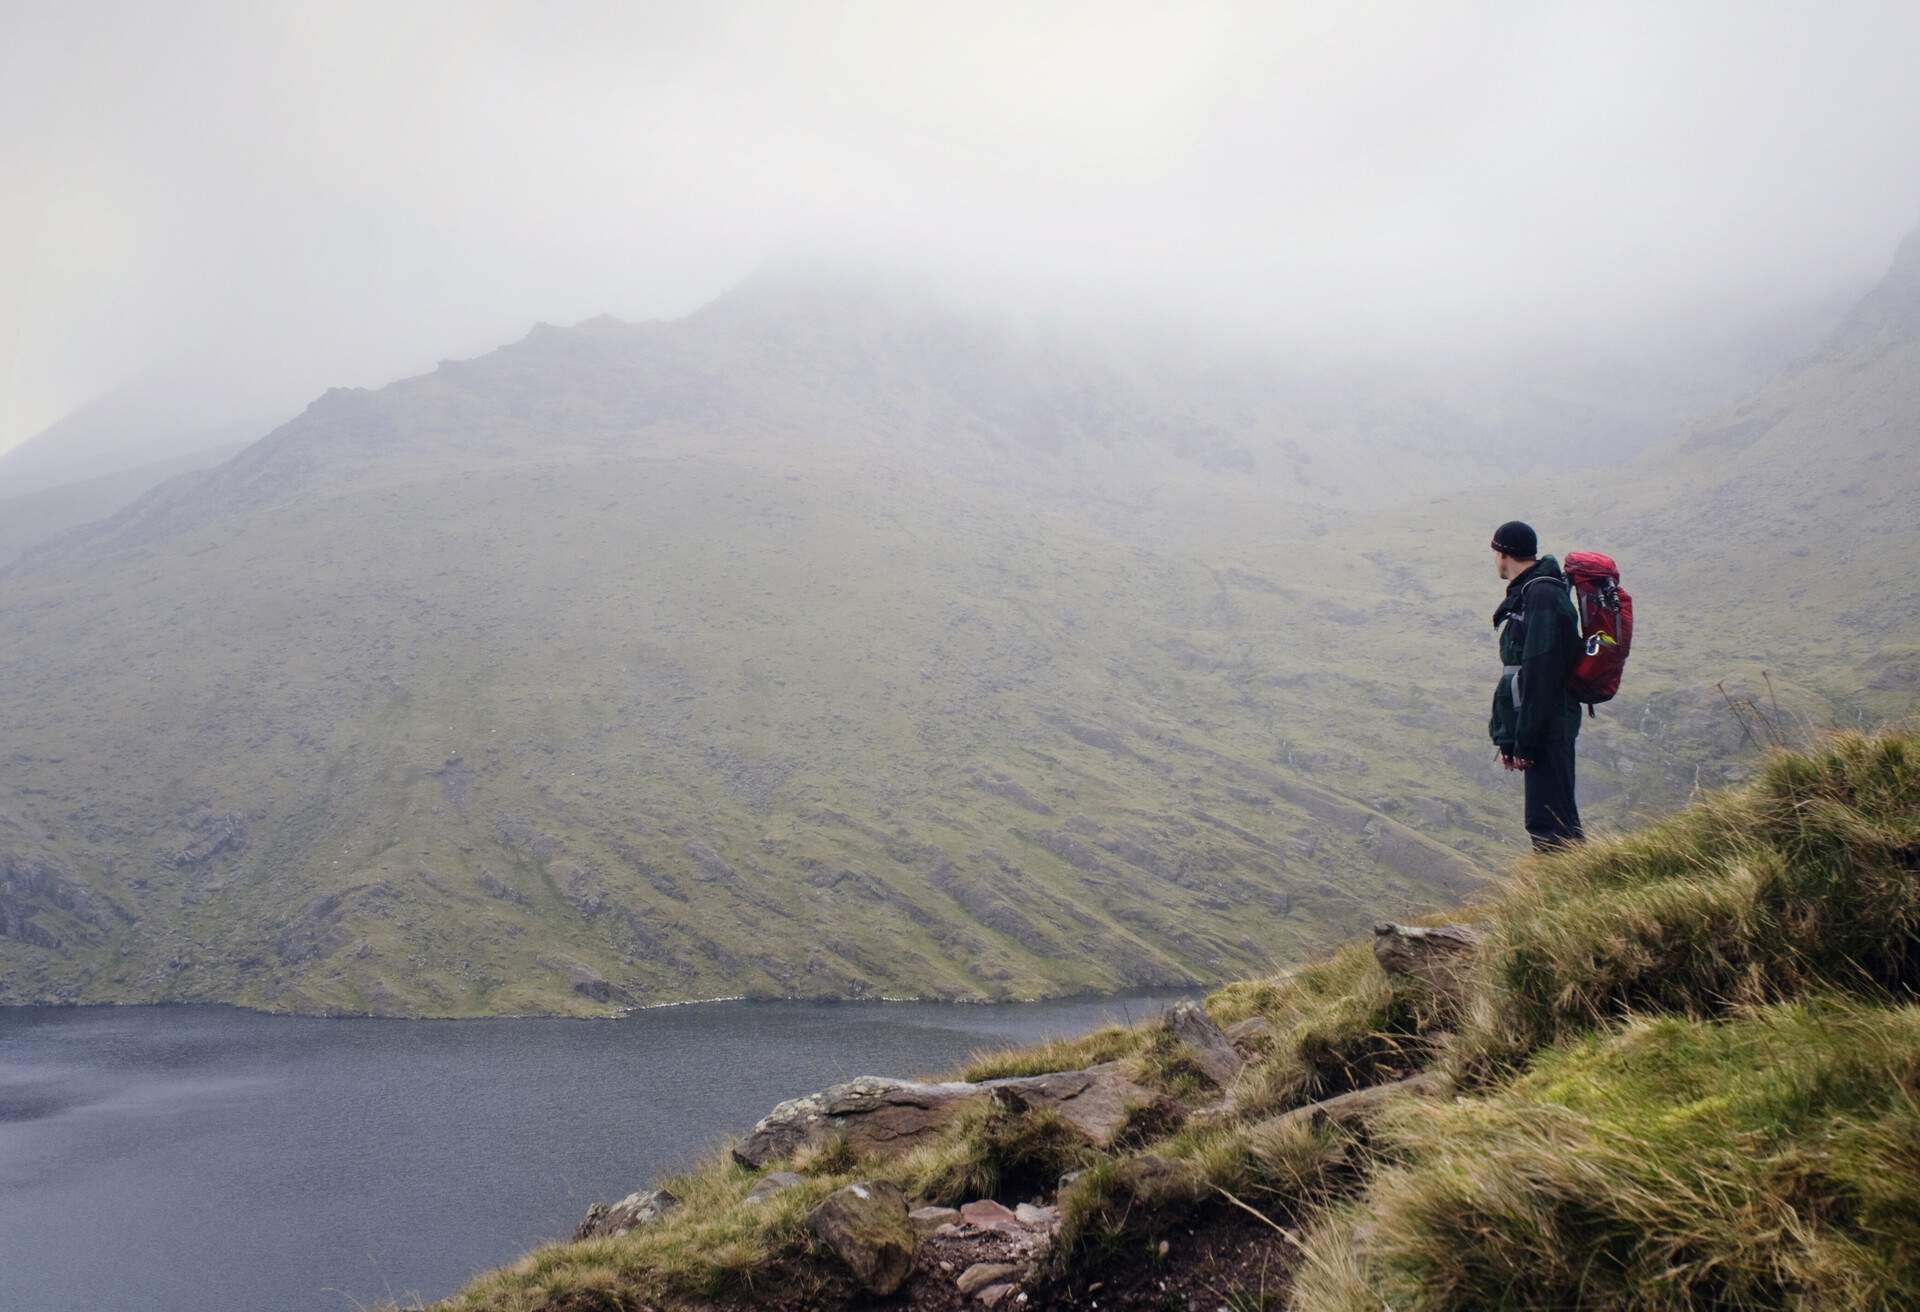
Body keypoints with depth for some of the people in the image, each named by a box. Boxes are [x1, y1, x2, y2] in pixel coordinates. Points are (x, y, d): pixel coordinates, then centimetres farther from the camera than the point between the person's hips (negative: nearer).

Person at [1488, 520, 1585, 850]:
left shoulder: (1542, 595, -15)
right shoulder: (1526, 594, 17)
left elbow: (1539, 674, -20)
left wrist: (1526, 741, -20)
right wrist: (1507, 736, 21)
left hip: (1547, 727, -10)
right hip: (1549, 728, 10)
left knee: (1549, 823, -10)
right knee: (1543, 822, 14)